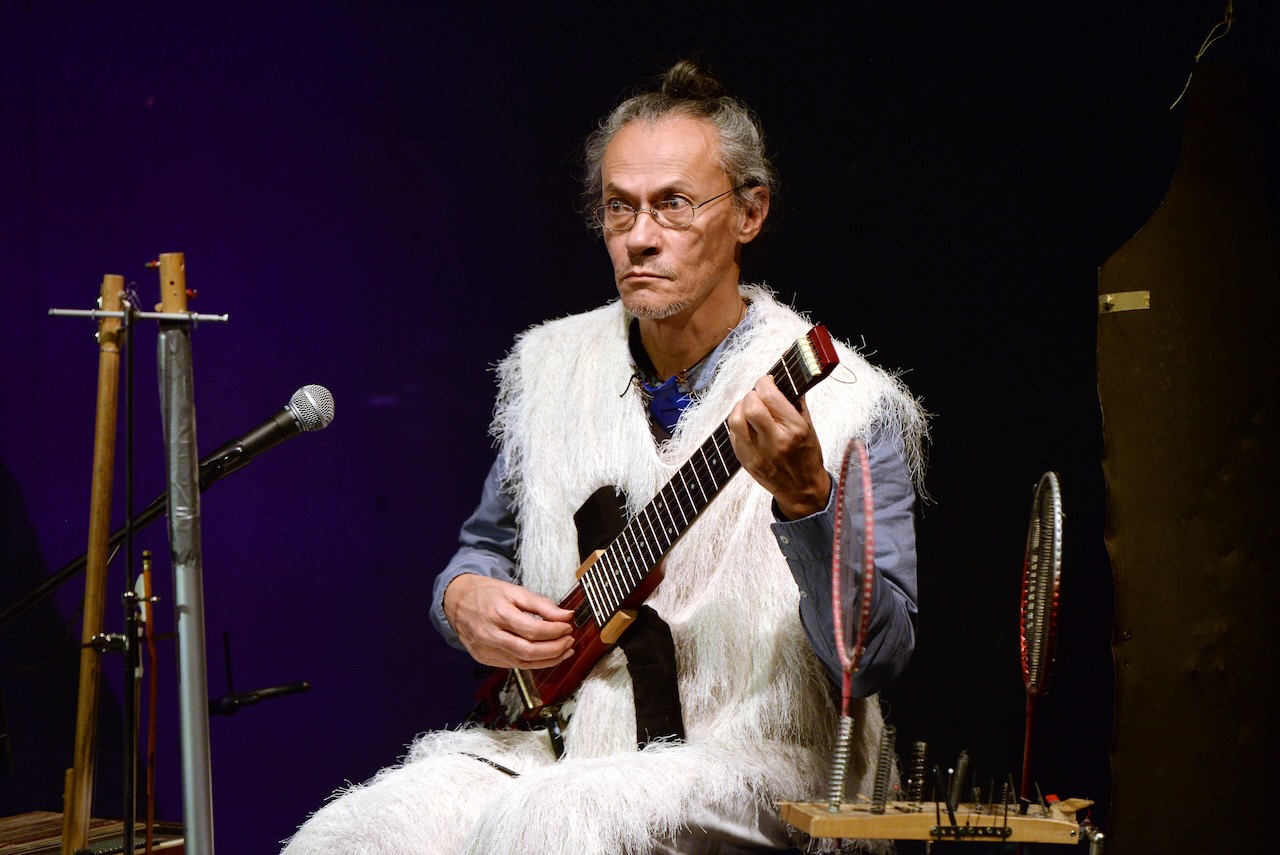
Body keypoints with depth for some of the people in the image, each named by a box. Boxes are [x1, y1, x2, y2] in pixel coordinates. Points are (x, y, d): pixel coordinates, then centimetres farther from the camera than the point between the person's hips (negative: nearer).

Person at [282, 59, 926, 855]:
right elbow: (488, 544, 25)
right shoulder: (548, 366, 10)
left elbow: (878, 655, -16)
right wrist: (464, 597, 1)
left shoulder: (852, 407, -8)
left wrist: (803, 499, -32)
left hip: (746, 767, -4)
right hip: (554, 745, 5)